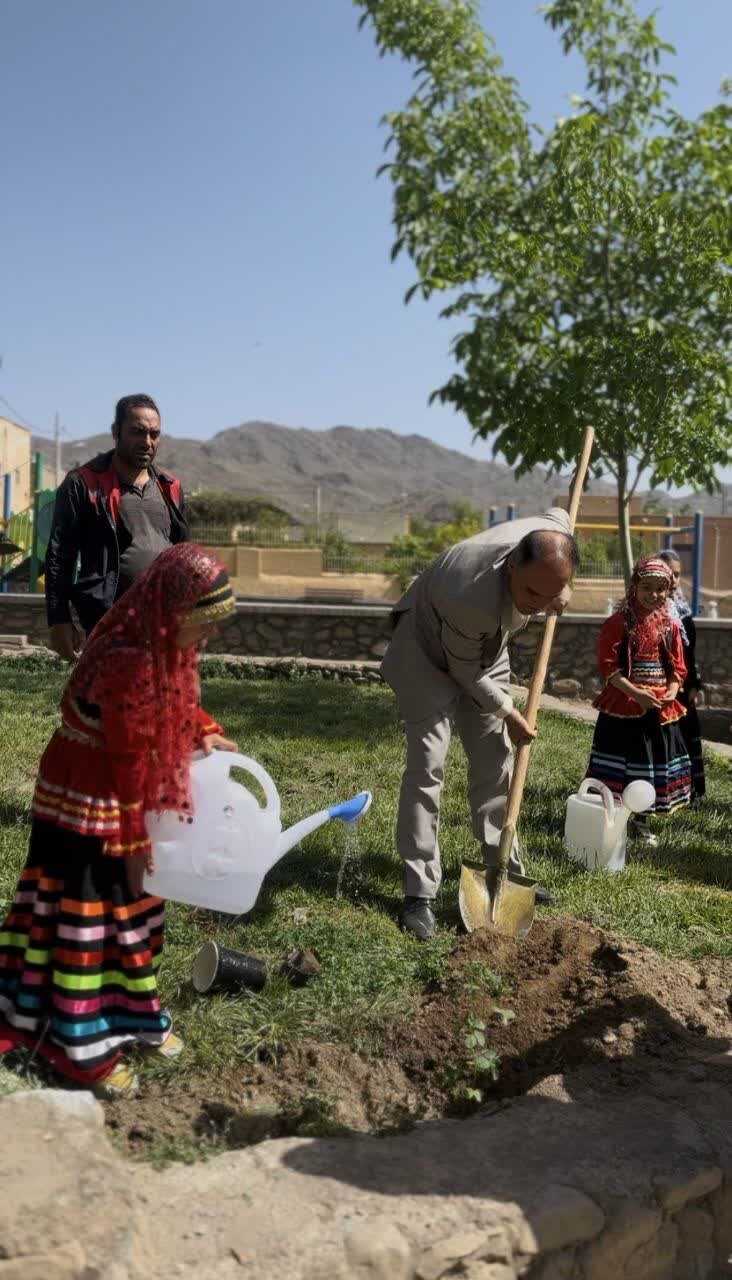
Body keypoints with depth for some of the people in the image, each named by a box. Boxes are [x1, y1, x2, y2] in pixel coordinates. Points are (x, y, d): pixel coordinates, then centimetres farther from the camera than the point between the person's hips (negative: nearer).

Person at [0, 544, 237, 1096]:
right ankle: (84, 1049, 18)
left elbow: (177, 700, 17)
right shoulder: (128, 663, -32)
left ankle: (134, 1014, 36)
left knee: (134, 908, 19)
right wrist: (135, 837, -15)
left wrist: (206, 732, -2)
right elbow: (129, 761, -24)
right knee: (86, 918, 4)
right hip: (88, 803, -9)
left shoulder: (167, 646, -4)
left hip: (127, 798, 9)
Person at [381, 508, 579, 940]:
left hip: (486, 651, 7)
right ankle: (420, 893, -8)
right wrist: (508, 713, -13)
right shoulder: (471, 597, -42)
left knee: (495, 763, 10)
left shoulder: (554, 533, -26)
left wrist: (559, 592, -6)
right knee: (428, 765, -14)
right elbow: (464, 671, -23)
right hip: (430, 652, -6)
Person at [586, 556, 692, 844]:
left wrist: (671, 693, -10)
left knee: (654, 763, 12)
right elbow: (608, 666, -13)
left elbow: (678, 668, 10)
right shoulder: (618, 622, -9)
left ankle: (640, 820, 26)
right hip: (623, 704, -5)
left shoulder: (671, 626, 6)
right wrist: (637, 693, -21)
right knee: (620, 765, 0)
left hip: (661, 708, 5)